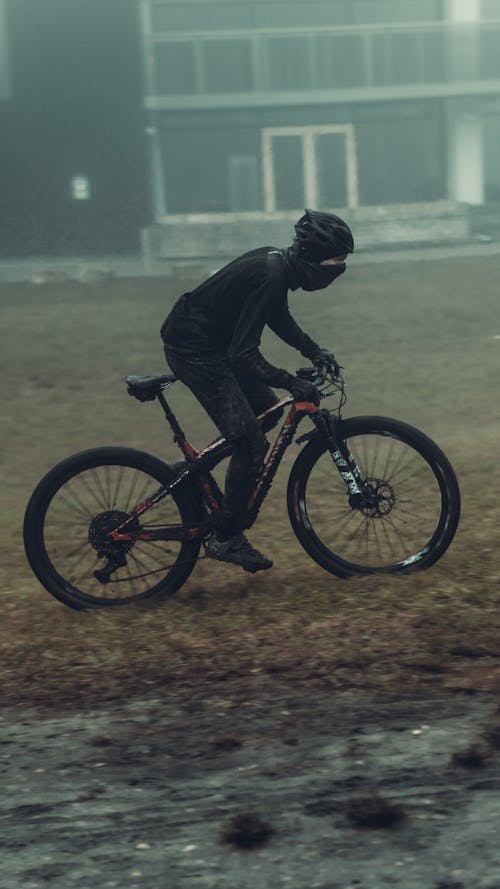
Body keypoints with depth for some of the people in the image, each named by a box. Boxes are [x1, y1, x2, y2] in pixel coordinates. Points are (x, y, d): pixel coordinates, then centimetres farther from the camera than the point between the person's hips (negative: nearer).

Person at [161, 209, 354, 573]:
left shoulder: (278, 264, 3)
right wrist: (292, 383, -29)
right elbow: (243, 354, -29)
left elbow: (279, 317, 23)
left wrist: (314, 351, 14)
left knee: (269, 411, 17)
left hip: (212, 344, 10)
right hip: (194, 351, -10)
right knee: (252, 443, -8)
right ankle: (226, 539, 3)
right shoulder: (271, 277, -26)